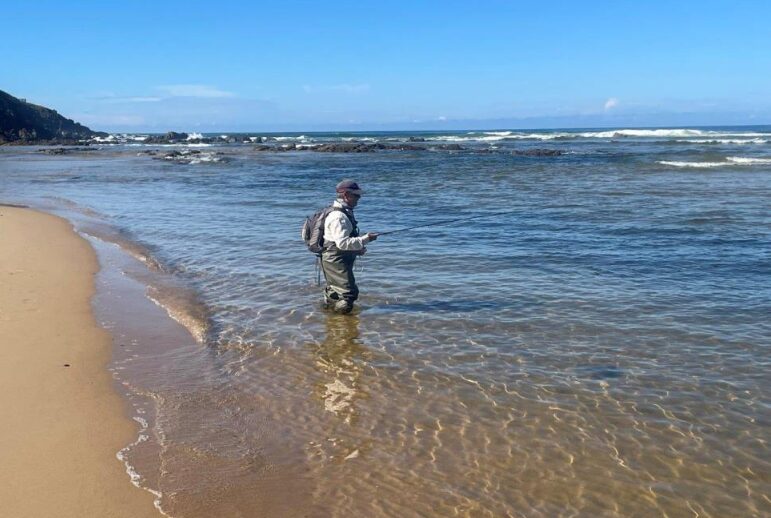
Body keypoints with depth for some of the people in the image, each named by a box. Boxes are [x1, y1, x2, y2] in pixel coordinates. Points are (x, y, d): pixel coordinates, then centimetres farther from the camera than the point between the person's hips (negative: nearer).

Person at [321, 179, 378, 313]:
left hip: (342, 261, 11)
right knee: (349, 294, -12)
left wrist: (358, 248, 8)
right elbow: (342, 243, -29)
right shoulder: (338, 217, -22)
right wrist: (365, 239, -25)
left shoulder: (346, 213, 13)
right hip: (336, 261, -11)